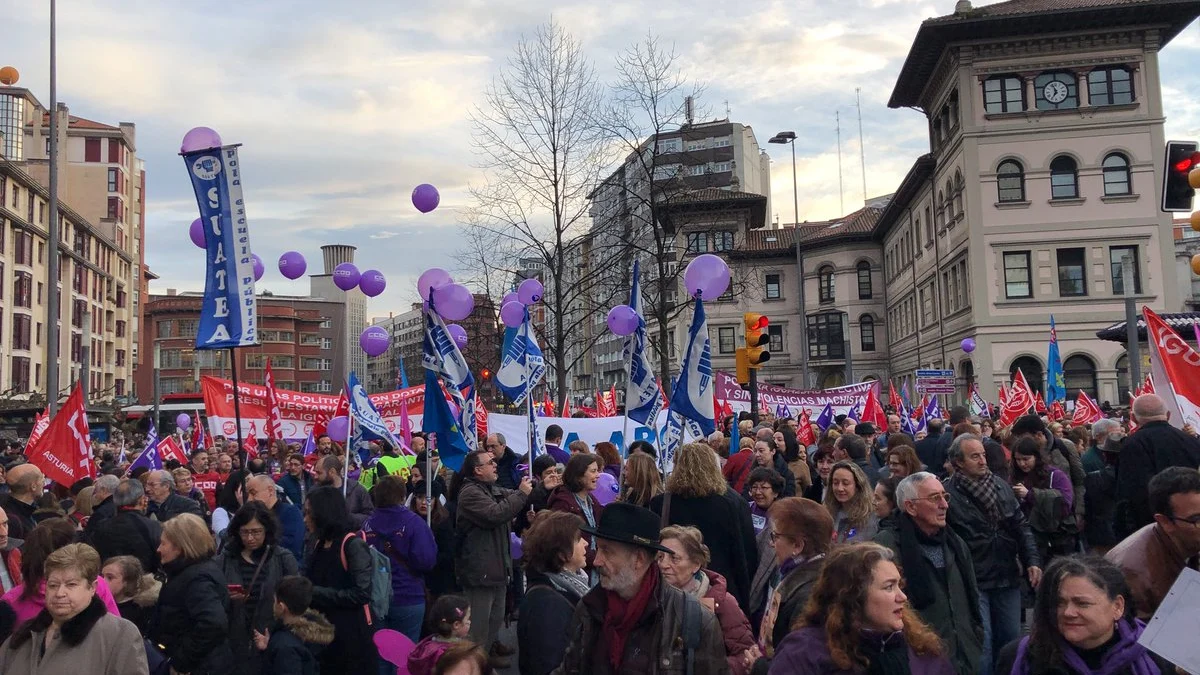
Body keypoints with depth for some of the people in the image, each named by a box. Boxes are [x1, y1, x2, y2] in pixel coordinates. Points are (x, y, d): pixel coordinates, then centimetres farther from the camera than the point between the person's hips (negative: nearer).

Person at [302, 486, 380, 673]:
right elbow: (310, 583, 15)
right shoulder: (316, 544, 9)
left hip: (352, 635, -7)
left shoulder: (353, 545, -14)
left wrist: (316, 593, -19)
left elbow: (361, 594, -21)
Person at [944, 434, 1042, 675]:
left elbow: (1021, 526, 11)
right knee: (982, 644, -2)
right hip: (972, 582, -5)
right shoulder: (948, 493, -13)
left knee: (1011, 639, 16)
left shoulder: (1001, 485, 6)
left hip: (1008, 577, 6)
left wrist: (1032, 561, 1)